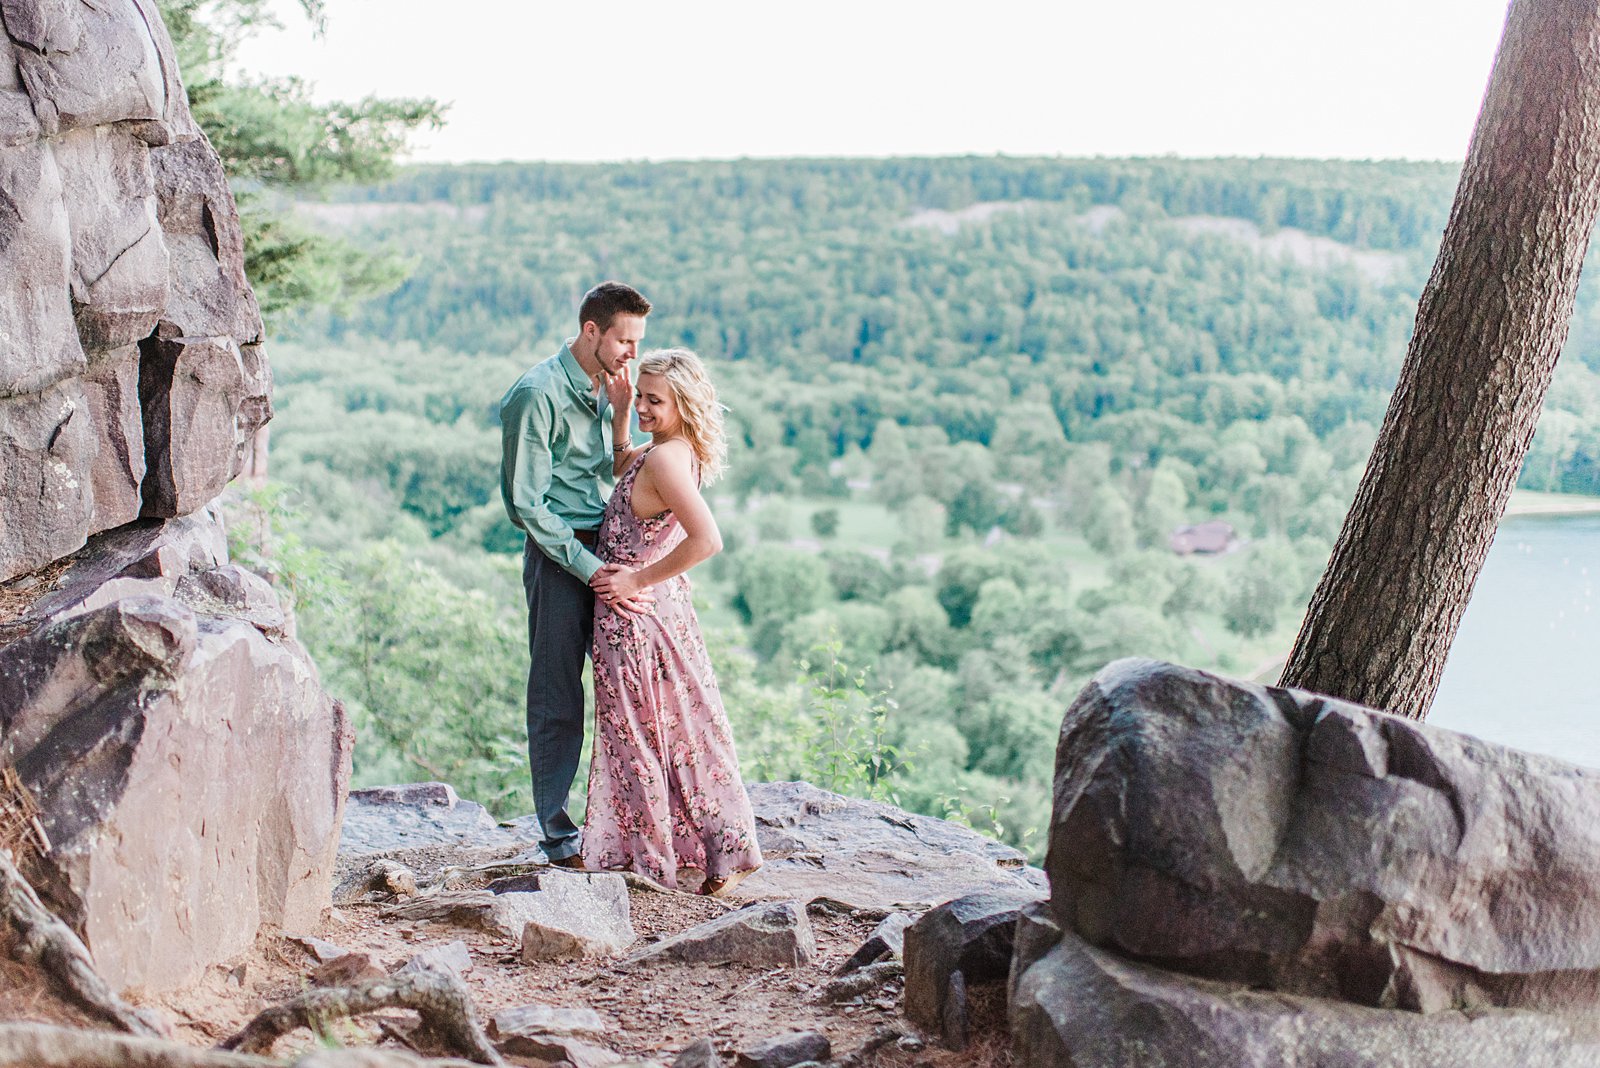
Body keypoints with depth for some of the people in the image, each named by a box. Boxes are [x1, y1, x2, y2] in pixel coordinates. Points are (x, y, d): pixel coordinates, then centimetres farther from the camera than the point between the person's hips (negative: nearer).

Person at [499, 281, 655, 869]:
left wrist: (622, 412, 1)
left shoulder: (604, 388, 12)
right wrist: (590, 569, -19)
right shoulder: (538, 394, -13)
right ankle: (558, 836, 11)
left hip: (607, 551, 7)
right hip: (558, 556, -7)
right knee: (557, 699, 0)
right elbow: (526, 503, -15)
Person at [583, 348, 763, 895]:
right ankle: (721, 851, 19)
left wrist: (640, 580, -23)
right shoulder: (678, 452, 7)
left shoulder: (667, 459, -21)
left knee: (636, 732, 4)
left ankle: (647, 859, 16)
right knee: (683, 728, 14)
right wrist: (619, 407, 16)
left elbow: (707, 540, -33)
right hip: (666, 606, 9)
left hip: (635, 611, -9)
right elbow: (620, 466, 29)